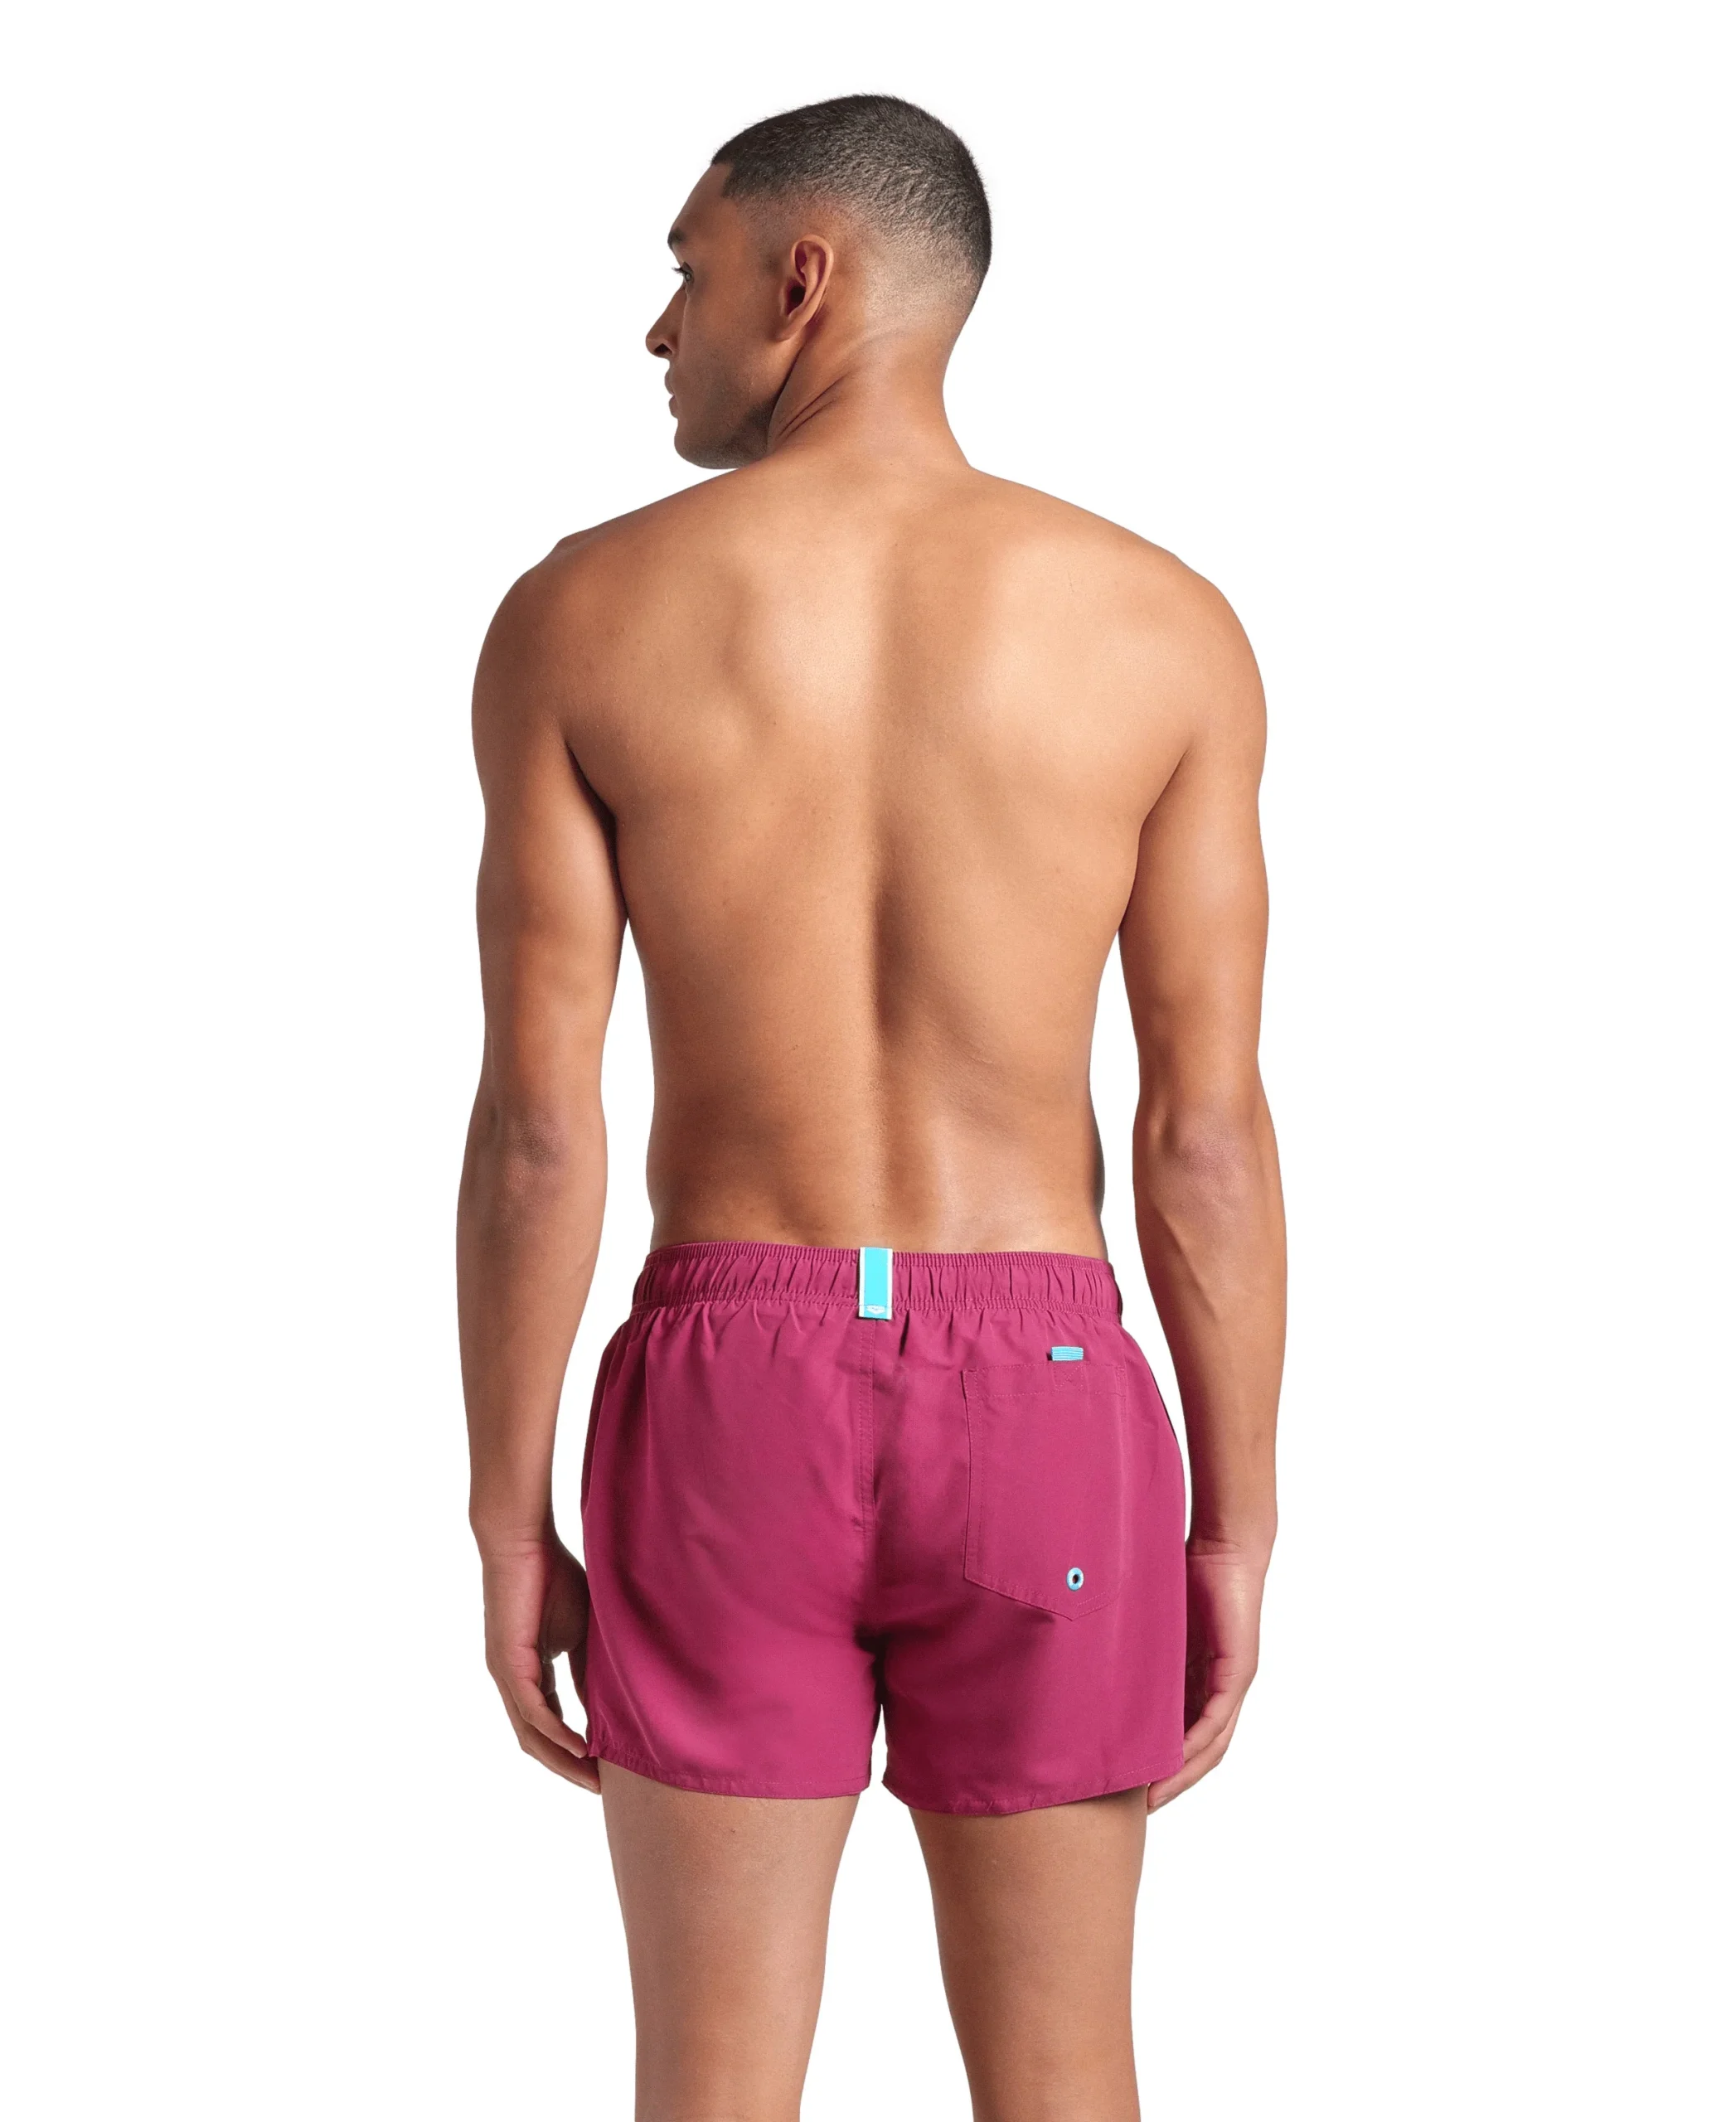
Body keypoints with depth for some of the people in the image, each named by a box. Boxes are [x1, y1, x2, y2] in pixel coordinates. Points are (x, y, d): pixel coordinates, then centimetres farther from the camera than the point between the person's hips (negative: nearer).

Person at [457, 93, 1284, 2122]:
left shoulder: (578, 614, -5)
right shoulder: (1161, 624, -3)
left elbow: (534, 1124, -7)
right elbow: (1208, 1141, -5)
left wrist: (505, 1530, 2)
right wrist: (1236, 1532, 4)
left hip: (731, 1413, 0)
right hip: (1039, 1414, 1)